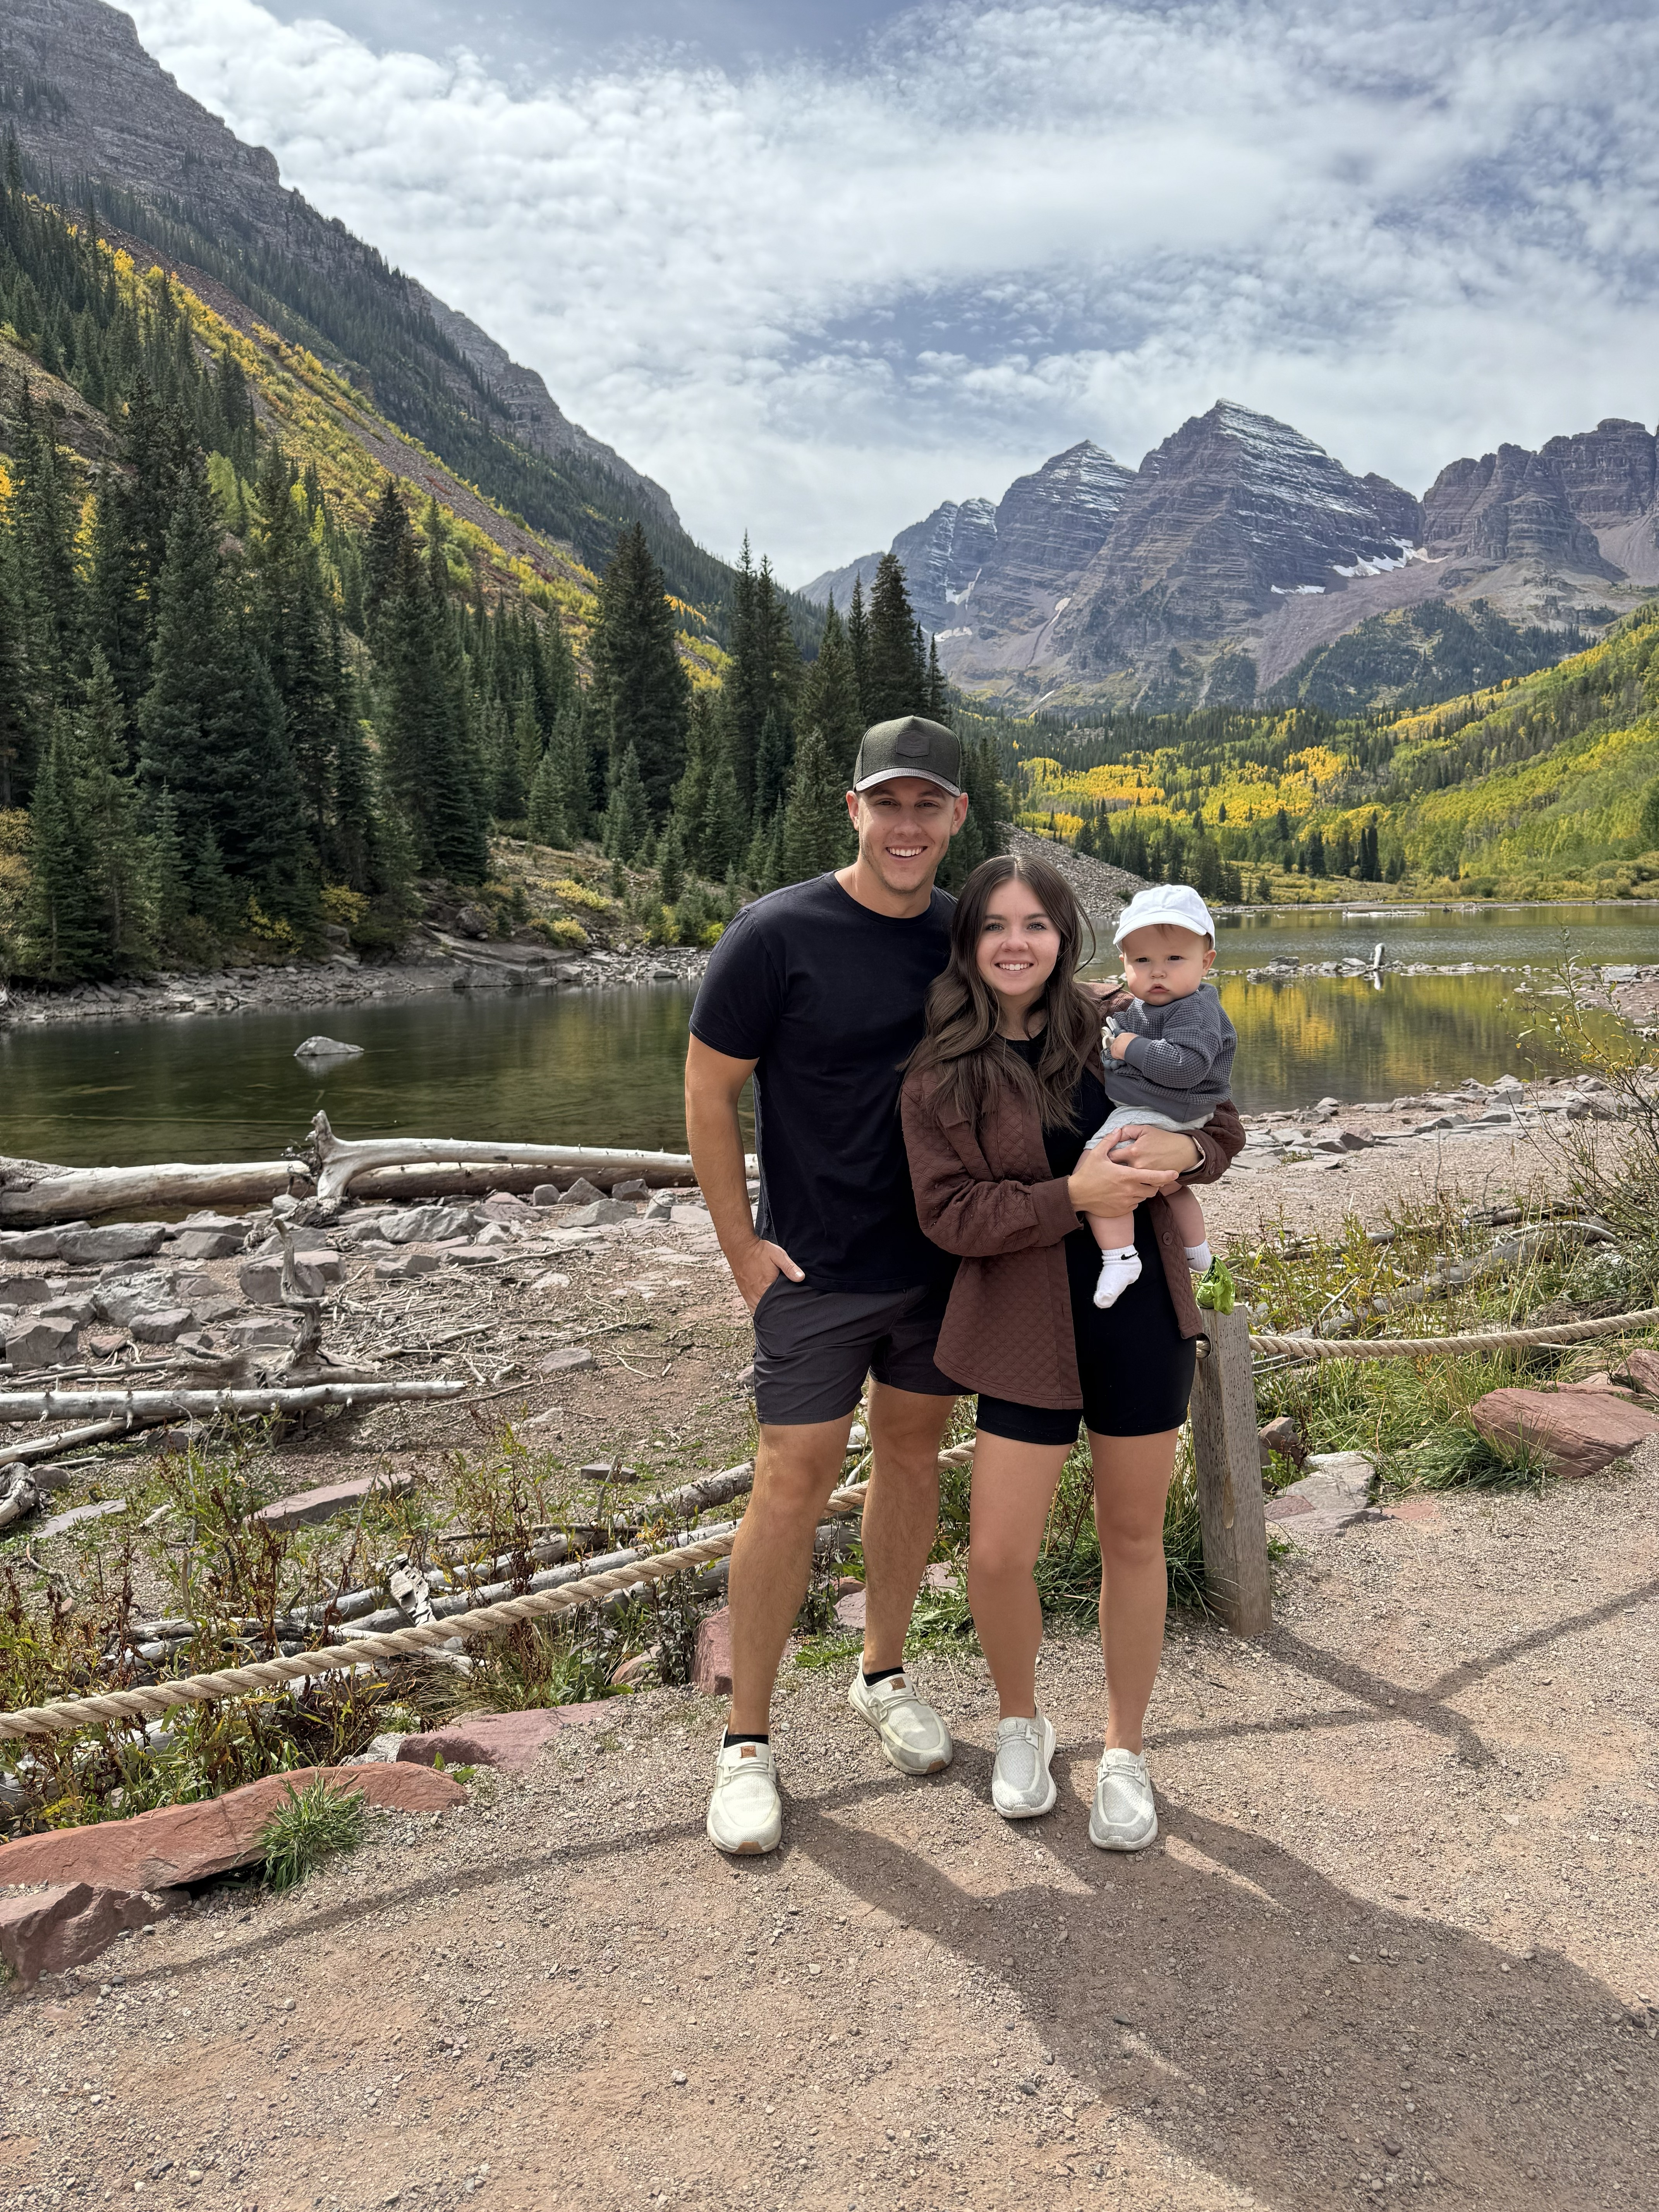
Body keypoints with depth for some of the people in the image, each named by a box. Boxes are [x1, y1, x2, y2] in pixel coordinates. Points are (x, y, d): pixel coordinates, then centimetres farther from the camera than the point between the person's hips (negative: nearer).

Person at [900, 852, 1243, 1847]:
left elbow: (1223, 1123, 9)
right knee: (999, 1553, -2)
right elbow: (951, 1213, -11)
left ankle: (1126, 1752, 34)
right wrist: (1073, 1195, -21)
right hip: (1028, 1327, -2)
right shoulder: (939, 1077, -5)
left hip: (1144, 1314, 2)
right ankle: (1021, 1722, 31)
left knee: (1134, 1539, 13)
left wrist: (1185, 1148, -14)